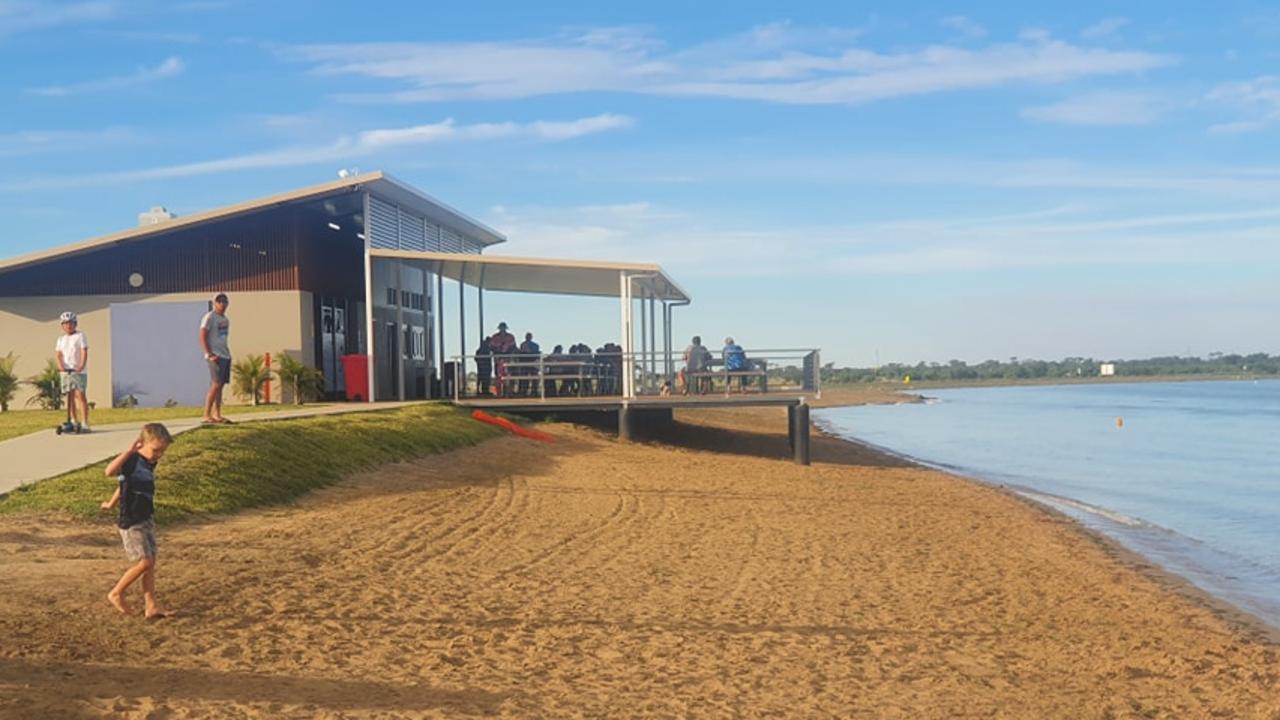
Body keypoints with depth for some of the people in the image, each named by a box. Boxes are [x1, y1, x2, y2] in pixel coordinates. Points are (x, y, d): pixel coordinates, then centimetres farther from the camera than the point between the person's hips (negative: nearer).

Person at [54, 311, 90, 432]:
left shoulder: (80, 336, 1)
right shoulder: (61, 339, 16)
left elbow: (84, 352, -8)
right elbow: (57, 354, 8)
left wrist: (81, 366, -22)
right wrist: (60, 366, -11)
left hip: (78, 372, -5)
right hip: (66, 371, 5)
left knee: (80, 395, -11)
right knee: (70, 396, 8)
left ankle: (84, 423, -13)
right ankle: (74, 421, 18)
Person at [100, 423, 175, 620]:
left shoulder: (151, 464, 8)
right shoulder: (132, 461, -16)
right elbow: (110, 471, -38)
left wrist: (112, 503, 34)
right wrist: (130, 450, -38)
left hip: (146, 520, 9)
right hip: (131, 522, -9)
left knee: (151, 563, 6)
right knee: (144, 562, -9)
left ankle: (151, 606, 9)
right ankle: (116, 594, 11)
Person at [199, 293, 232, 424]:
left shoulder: (225, 319, 19)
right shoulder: (209, 317, -6)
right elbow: (202, 337, -12)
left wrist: (227, 353, 14)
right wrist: (209, 354, -19)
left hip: (225, 355, 8)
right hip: (215, 356, -8)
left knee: (220, 385, 8)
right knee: (216, 385, -13)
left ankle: (217, 415, 11)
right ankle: (206, 415, -11)